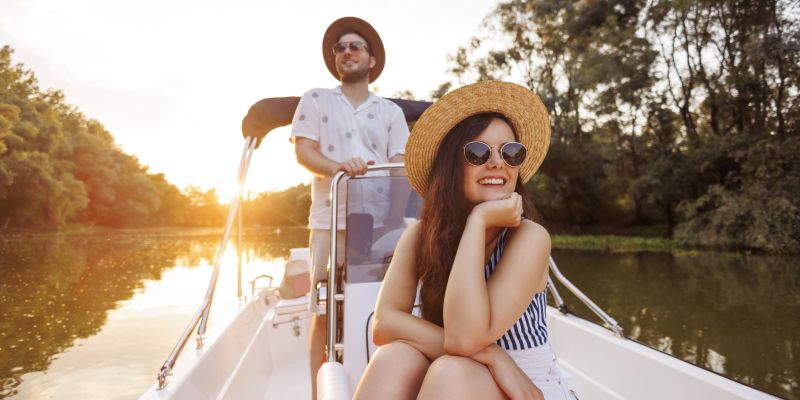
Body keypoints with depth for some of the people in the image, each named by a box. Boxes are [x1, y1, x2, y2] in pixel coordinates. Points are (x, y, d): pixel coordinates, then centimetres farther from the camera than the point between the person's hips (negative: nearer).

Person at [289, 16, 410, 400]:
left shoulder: (390, 111, 15)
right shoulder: (315, 99, 12)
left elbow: (399, 165, 8)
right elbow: (302, 152, 1)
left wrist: (401, 214, -9)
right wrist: (338, 167, -20)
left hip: (381, 221, 1)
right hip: (331, 221, -1)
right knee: (324, 313, -1)